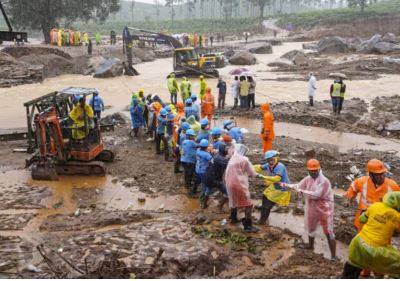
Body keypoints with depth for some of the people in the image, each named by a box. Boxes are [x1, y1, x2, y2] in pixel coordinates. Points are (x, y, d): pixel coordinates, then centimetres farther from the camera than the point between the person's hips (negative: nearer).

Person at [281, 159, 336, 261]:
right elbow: (298, 186, 2)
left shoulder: (324, 181, -24)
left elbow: (316, 195, -30)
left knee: (329, 233, -1)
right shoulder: (308, 179, -1)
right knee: (310, 228, 27)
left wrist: (303, 191, -25)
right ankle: (310, 246, 51)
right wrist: (286, 185, -11)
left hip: (324, 210, -8)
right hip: (312, 209, 8)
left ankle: (333, 256, 6)